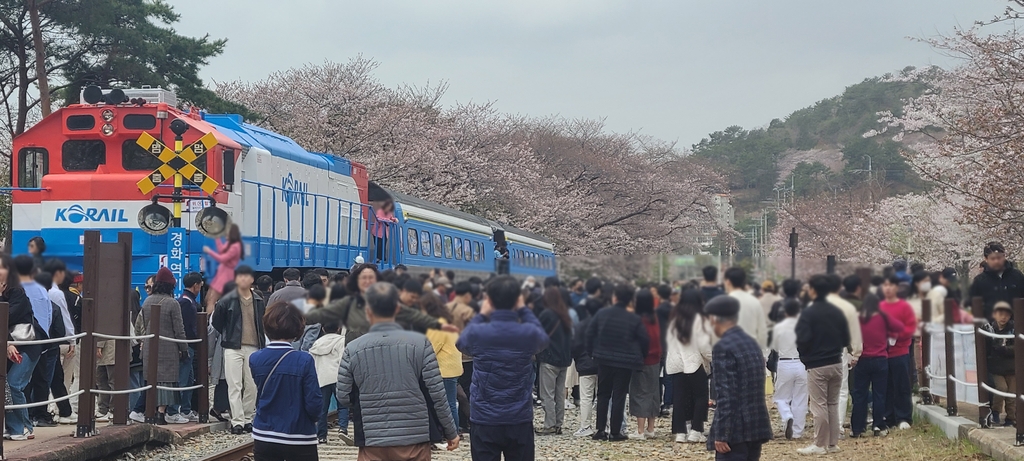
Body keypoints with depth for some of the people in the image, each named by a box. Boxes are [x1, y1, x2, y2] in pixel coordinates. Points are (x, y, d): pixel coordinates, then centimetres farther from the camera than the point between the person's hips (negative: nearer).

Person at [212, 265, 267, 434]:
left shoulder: (258, 301, 10)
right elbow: (217, 322, 6)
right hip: (233, 348, -3)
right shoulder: (227, 301, -2)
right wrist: (228, 336, 6)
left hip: (253, 348, 3)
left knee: (252, 386, 6)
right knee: (235, 386, -6)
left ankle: (247, 419, 17)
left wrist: (262, 342, 12)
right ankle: (237, 421, -6)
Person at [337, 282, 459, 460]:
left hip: (372, 442, 0)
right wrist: (451, 432, 7)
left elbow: (343, 397, 2)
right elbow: (437, 393, -5)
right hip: (414, 440, 0)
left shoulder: (353, 349, -4)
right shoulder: (419, 343, -6)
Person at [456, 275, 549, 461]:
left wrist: (481, 315, 17)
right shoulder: (529, 333, -10)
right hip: (520, 421, 1)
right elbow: (543, 339, 16)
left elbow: (461, 342, 13)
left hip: (484, 421, -1)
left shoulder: (477, 333, -11)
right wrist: (524, 310, 17)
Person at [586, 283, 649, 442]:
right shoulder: (634, 319, -9)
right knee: (619, 396, 2)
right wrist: (639, 357, 11)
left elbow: (590, 334, 2)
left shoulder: (601, 314, -3)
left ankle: (600, 430, 9)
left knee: (603, 395, 13)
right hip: (625, 363, -2)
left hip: (604, 360, 2)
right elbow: (645, 340, -5)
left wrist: (592, 352, 14)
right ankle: (615, 432, 3)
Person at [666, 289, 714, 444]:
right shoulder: (699, 319, -8)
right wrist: (712, 359, 2)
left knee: (679, 397, 5)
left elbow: (669, 341, 14)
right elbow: (704, 345, -10)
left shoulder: (674, 319, 11)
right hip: (695, 363, -5)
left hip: (675, 363, 5)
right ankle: (695, 431, -2)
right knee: (700, 396, 4)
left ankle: (680, 432, 3)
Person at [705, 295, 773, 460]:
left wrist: (721, 434, -18)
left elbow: (726, 394, -19)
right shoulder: (752, 343, 13)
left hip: (736, 429, -9)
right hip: (757, 426, 9)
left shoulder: (723, 347, -13)